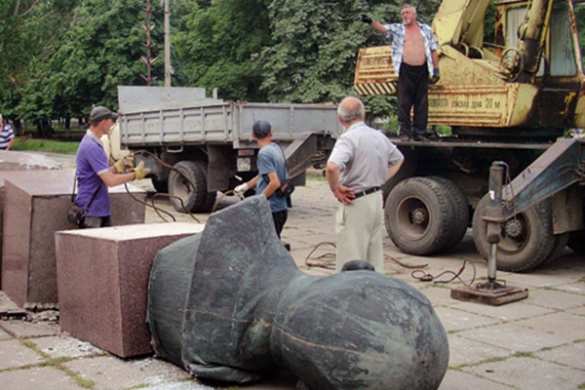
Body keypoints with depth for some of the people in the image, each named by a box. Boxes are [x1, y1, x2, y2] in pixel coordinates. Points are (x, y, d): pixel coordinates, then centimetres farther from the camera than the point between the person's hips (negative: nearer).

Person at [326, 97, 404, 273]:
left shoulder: (348, 139, -16)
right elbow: (398, 159, 26)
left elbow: (331, 167, -33)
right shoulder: (379, 136, 9)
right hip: (377, 199, 8)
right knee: (375, 257, 16)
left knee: (350, 264, -2)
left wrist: (336, 189, -17)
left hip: (355, 203, -8)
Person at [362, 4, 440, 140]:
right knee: (404, 103, -2)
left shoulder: (426, 29, 11)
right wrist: (371, 21, -28)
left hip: (422, 70, 2)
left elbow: (433, 50, 11)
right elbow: (382, 27, -9)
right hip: (406, 71, -1)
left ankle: (419, 132, 11)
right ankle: (405, 132, 5)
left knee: (422, 103, 4)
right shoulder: (397, 29, 7)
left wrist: (436, 69, 6)